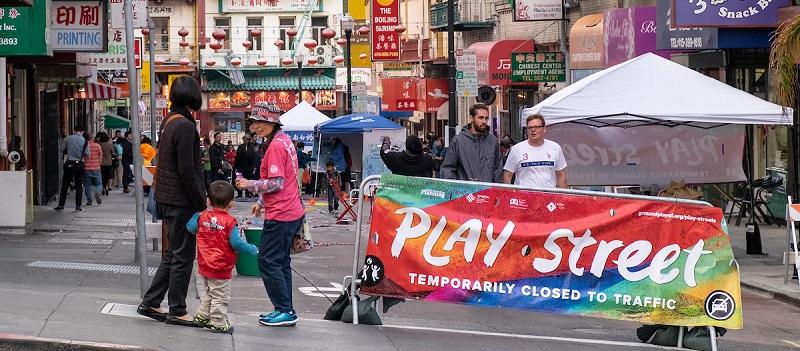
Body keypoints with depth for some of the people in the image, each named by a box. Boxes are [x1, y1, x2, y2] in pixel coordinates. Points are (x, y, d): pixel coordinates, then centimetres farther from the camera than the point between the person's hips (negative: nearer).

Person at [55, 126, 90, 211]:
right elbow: (87, 154, -5)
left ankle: (61, 204, 9)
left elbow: (63, 150, 6)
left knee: (65, 185, 9)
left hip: (69, 163, 1)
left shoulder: (68, 139, -1)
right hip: (79, 164, -1)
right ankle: (78, 206, 5)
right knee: (79, 186, 6)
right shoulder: (84, 141, -4)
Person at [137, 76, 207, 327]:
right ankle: (177, 311, 8)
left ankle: (150, 303, 20)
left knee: (173, 253, 17)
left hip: (167, 199, 9)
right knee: (182, 257, 0)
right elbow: (187, 170, -21)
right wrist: (201, 203, -15)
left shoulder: (169, 122, 11)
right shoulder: (185, 126, -18)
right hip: (182, 201, -9)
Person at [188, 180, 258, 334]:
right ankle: (218, 323, 9)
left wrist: (196, 214, 27)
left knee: (206, 294, 23)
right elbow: (236, 243, -20)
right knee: (220, 297, 4)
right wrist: (253, 250, -7)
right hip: (221, 269, -6)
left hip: (203, 266, 6)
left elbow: (190, 227, 11)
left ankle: (202, 316, 29)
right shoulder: (229, 221, -18)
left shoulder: (202, 217, -3)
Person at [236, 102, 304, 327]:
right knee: (280, 262, 14)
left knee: (268, 261, -5)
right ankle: (285, 311, 18)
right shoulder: (284, 141, 15)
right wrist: (262, 203, 25)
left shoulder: (275, 146, -16)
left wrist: (249, 185, -9)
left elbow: (276, 183, -20)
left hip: (280, 216, -10)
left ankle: (285, 311, -4)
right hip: (292, 213, 10)